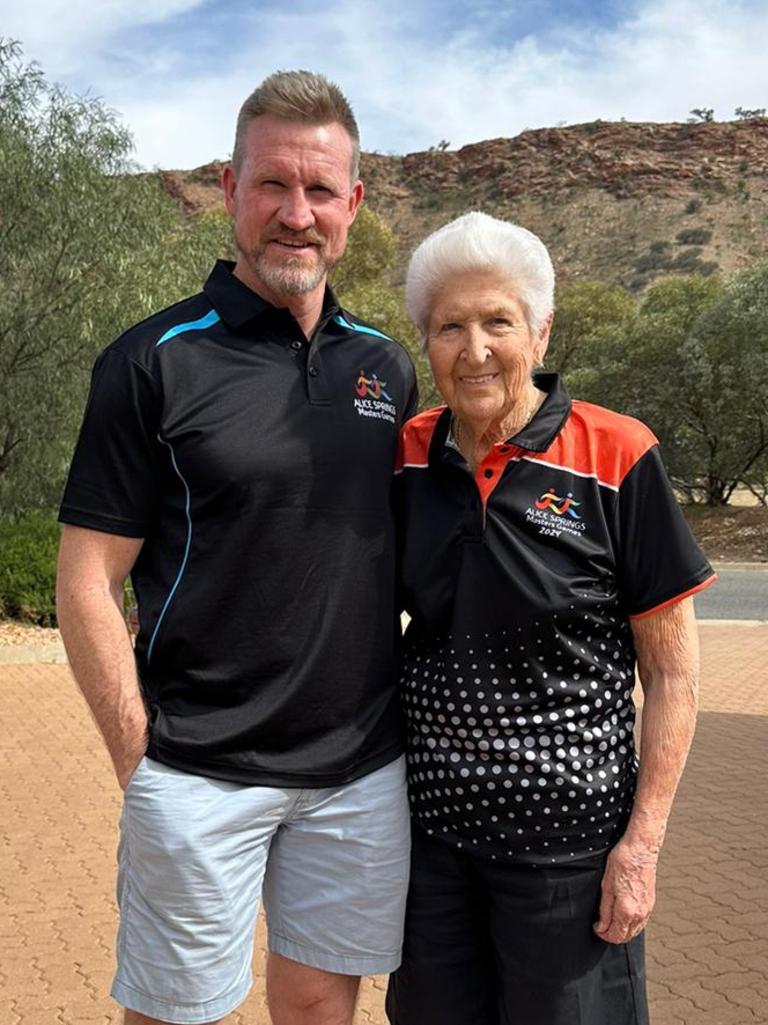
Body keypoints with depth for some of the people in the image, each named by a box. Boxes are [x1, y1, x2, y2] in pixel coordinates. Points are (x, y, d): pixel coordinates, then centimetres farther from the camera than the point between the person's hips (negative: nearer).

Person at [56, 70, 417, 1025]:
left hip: (364, 771, 4)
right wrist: (140, 764, -10)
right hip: (201, 776, -4)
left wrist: (407, 719, 10)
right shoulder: (155, 362, -8)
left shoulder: (387, 366, 7)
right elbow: (86, 584, -8)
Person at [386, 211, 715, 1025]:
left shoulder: (615, 459, -13)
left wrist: (642, 841, -10)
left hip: (566, 836, -4)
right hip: (428, 817, 4)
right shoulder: (407, 455, -1)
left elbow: (671, 673, -9)